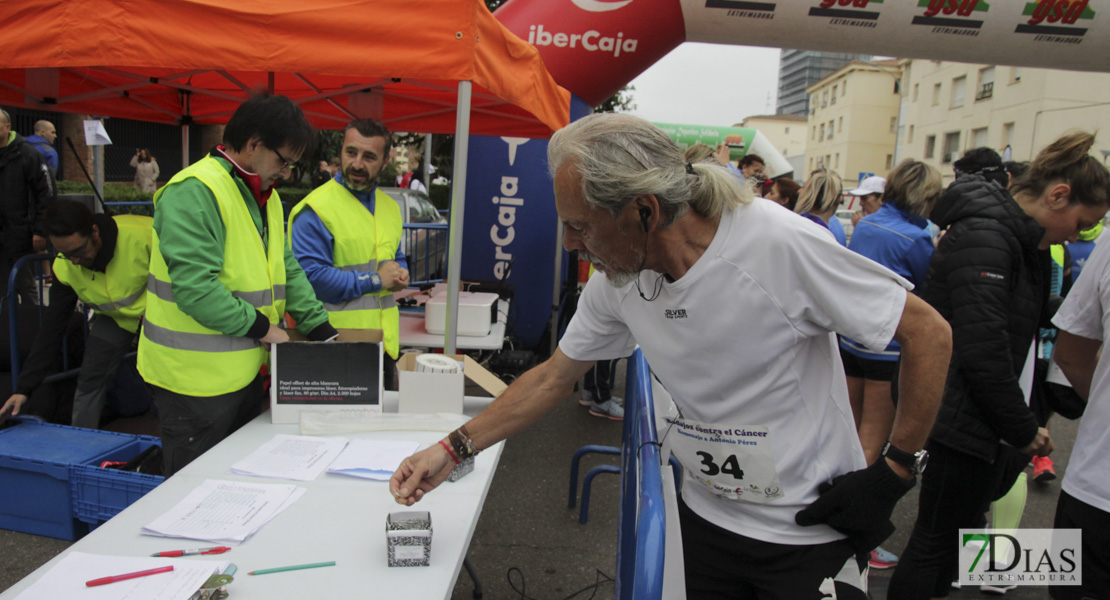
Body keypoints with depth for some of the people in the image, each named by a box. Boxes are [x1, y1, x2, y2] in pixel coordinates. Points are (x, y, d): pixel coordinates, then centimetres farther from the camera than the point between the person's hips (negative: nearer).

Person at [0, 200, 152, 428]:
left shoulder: (142, 234, -34)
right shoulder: (65, 268, -17)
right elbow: (51, 327, -9)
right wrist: (24, 388, -10)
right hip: (114, 318, 4)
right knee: (89, 381, -2)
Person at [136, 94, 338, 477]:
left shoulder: (265, 196, 12)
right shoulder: (193, 191, -19)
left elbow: (288, 271, 13)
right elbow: (195, 287, -27)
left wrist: (322, 330, 4)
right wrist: (262, 328, -19)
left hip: (244, 371, 9)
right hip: (196, 378, -9)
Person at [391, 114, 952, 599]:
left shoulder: (780, 245, -27)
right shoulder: (616, 282, -9)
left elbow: (929, 334, -17)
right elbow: (553, 377, 3)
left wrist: (892, 474, -15)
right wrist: (454, 448, -1)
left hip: (811, 533, -4)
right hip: (706, 520, 5)